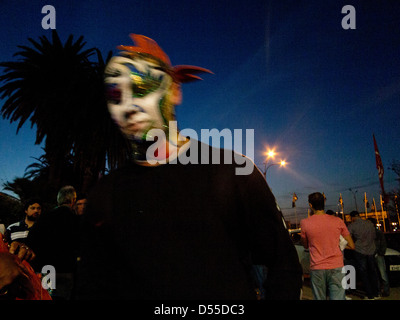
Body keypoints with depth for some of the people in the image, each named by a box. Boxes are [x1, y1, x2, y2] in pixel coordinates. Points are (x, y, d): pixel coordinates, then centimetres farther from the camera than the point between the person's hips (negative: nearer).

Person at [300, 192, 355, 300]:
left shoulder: (305, 223, -3)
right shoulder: (338, 221, -1)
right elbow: (351, 246, 6)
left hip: (316, 269, 0)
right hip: (336, 267, 0)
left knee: (319, 298, 10)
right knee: (338, 297, 2)